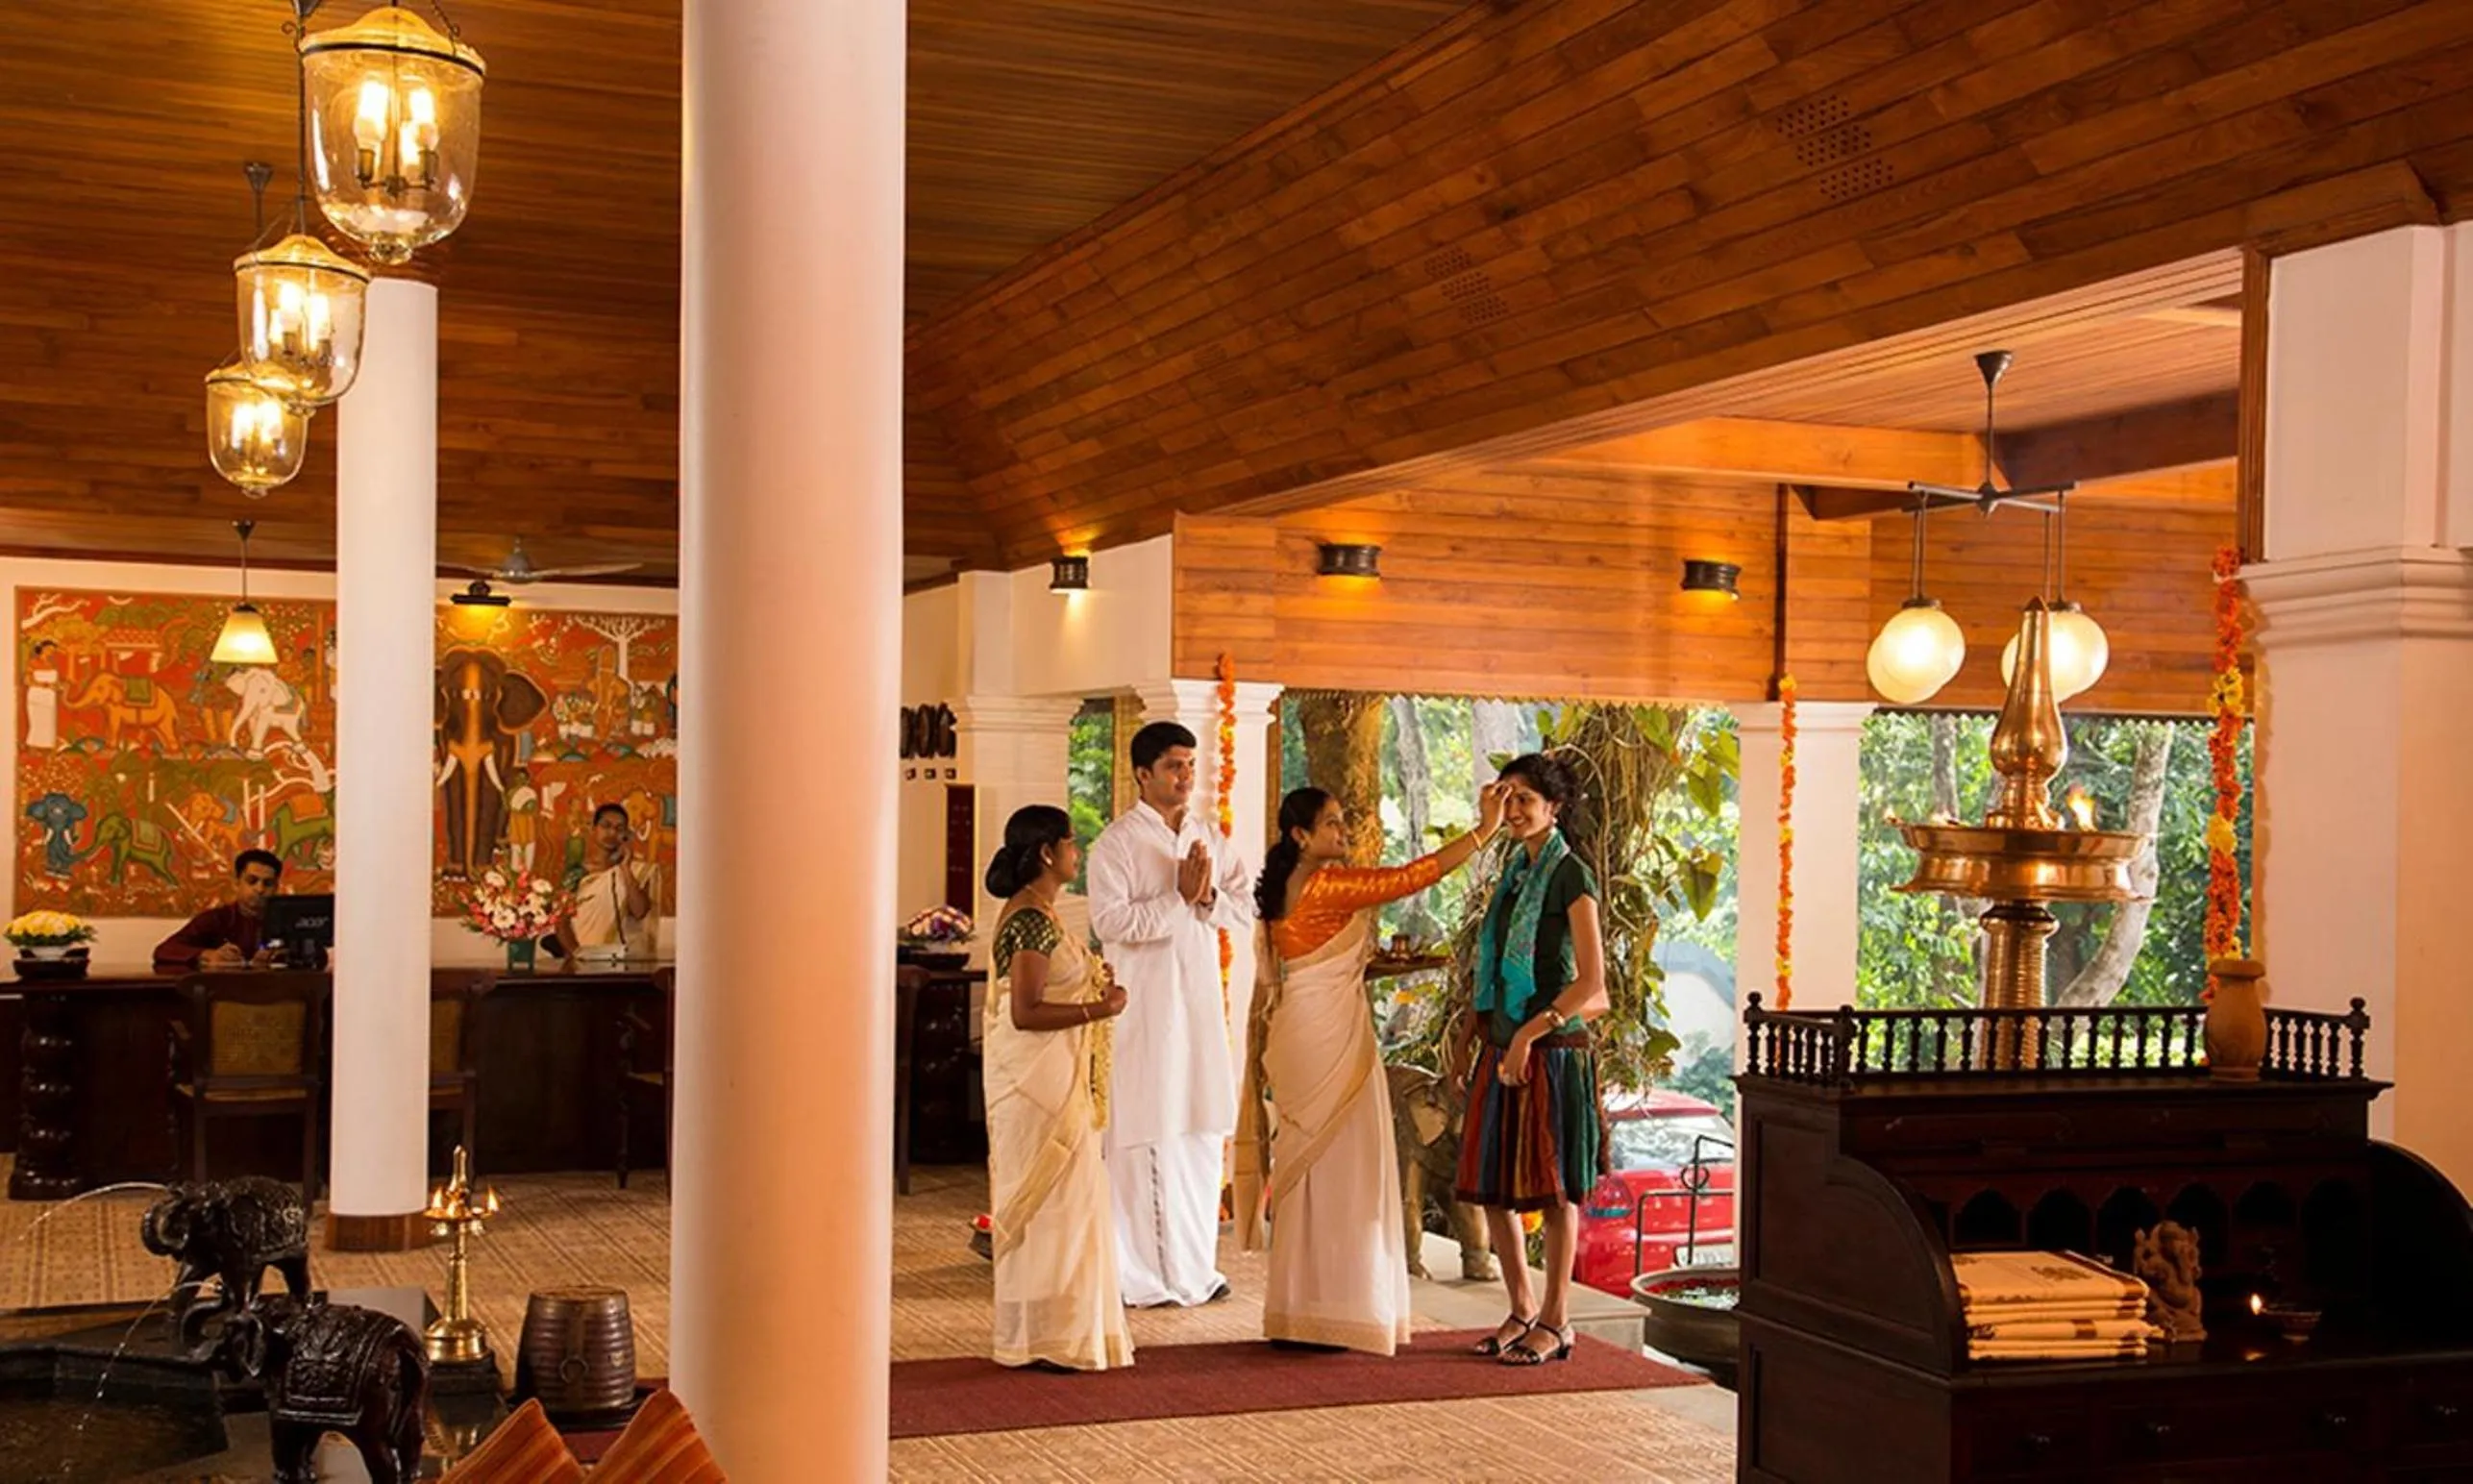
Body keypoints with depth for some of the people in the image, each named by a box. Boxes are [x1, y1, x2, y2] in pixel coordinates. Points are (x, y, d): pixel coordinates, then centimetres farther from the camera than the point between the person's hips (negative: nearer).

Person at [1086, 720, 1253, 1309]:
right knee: (1144, 1133, -4)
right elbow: (1110, 922, -16)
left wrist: (1209, 896, -9)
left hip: (1201, 996, 6)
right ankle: (1139, 1274, 4)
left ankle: (1193, 1265, 18)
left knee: (1202, 1132, 8)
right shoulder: (1117, 842, -6)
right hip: (1143, 1001, -6)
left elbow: (1247, 912, 9)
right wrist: (1178, 897, -15)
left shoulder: (1210, 839, 12)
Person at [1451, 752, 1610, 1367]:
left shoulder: (1570, 876, -9)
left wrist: (1531, 1032, -20)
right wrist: (1470, 1023, 14)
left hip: (1551, 1050, -8)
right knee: (1492, 1185, 9)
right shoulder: (1514, 873, 14)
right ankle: (1522, 1309, 21)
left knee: (1552, 1188, -1)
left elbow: (1591, 981, -14)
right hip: (1503, 1050, 8)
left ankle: (1556, 1322, 8)